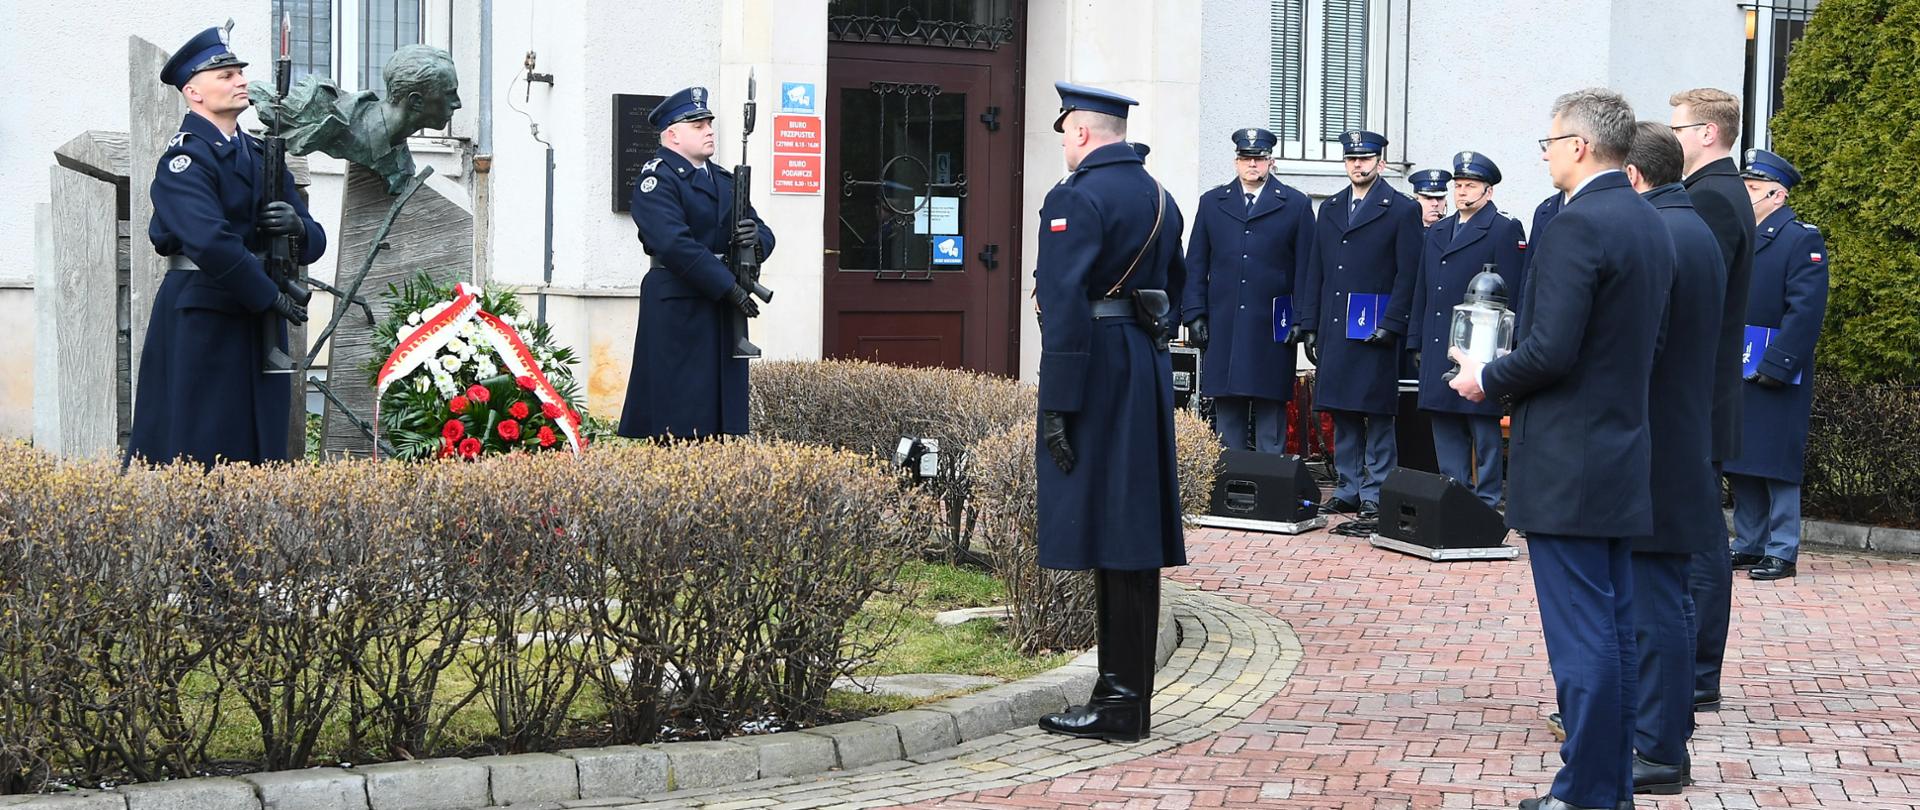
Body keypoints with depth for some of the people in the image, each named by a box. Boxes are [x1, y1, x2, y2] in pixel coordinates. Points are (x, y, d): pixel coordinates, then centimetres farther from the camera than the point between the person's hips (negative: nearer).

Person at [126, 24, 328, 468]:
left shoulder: (260, 155, 16)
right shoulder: (186, 158, -9)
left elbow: (314, 243, 14)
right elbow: (211, 244, -24)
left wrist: (297, 225, -9)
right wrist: (273, 298, -17)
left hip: (257, 318, 8)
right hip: (200, 318, -8)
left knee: (260, 449, 7)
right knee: (197, 450, -5)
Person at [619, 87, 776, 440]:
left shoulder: (724, 180, 20)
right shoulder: (656, 179, -6)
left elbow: (764, 235, 18)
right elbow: (675, 244, -19)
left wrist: (756, 237, -8)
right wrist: (728, 287, -20)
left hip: (723, 305, 8)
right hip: (676, 306, -8)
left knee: (723, 421, 6)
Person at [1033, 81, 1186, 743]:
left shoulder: (1077, 197, -12)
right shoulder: (1159, 198, 15)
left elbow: (1066, 307, -18)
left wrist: (1057, 407, -18)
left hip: (1095, 371, -8)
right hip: (1149, 371, 9)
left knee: (1109, 541, -6)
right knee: (1136, 533, 10)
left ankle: (1119, 703, -4)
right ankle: (1130, 697, 15)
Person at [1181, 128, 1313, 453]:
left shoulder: (1296, 204, 6)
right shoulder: (1212, 202, 12)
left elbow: (1306, 268, 4)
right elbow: (1195, 265, 11)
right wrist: (1194, 314, 2)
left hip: (1273, 327, -2)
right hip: (1222, 327, 2)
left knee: (1270, 410, -1)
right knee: (1227, 412, 4)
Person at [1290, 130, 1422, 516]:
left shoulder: (1402, 210, 0)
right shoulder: (1329, 208, 16)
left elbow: (1407, 275, -5)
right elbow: (1314, 272, 17)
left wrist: (1390, 325, -13)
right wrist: (1308, 324, 10)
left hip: (1375, 329, -5)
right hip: (1333, 329, 5)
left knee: (1378, 414, -3)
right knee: (1342, 415, 8)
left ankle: (1376, 492, 1)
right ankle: (1348, 489, 14)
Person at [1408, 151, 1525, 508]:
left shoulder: (1505, 229, -3)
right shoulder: (1437, 232, 18)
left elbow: (1509, 294, -8)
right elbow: (1422, 290, 20)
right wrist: (1416, 342, 14)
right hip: (1438, 351, 7)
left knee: (1484, 430, -1)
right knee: (1444, 428, 9)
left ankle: (1486, 502, 4)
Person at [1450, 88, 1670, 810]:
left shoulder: (1576, 224, -17)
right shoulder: (1649, 223, 12)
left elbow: (1551, 351, -23)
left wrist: (1487, 380, -5)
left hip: (1566, 467, -9)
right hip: (1621, 459, 9)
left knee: (1581, 636, -4)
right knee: (1613, 628, 14)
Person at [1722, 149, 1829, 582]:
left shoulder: (1803, 240, -6)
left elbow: (1805, 311, -13)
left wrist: (1775, 366, -19)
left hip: (1776, 375, -7)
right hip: (1734, 373, 7)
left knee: (1777, 466, -3)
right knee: (1740, 465, 11)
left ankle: (1782, 553, 3)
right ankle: (1749, 545, 20)